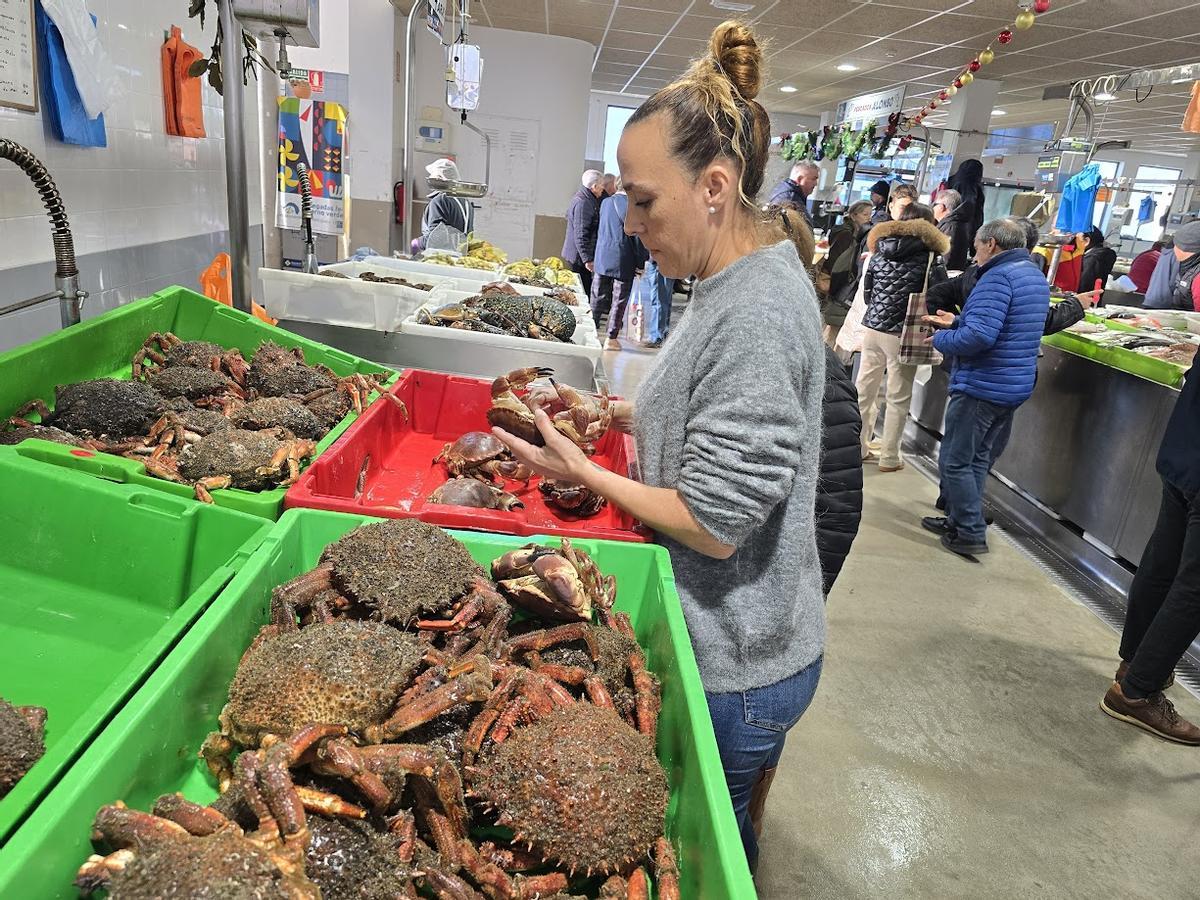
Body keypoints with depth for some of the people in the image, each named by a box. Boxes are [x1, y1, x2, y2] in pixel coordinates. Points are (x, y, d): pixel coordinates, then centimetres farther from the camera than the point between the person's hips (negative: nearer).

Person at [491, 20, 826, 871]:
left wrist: (584, 472, -14)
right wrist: (618, 414, 6)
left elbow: (714, 527, -25)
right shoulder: (748, 279, 4)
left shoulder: (755, 314, -27)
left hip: (732, 671, -9)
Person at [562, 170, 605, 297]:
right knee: (584, 292, -7)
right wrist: (588, 259, -24)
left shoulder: (589, 200, 14)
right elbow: (580, 235, -23)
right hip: (579, 257, -10)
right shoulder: (583, 203, -19)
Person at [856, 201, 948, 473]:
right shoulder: (929, 254, -5)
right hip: (902, 334, -5)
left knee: (864, 389, 12)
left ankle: (859, 446, 21)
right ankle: (889, 457, 10)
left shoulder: (881, 248, 9)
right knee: (898, 397, 4)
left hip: (873, 327, 5)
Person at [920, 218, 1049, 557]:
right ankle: (958, 520, 27)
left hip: (982, 386, -10)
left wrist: (941, 338, -11)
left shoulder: (998, 277, -19)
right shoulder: (1035, 275, 14)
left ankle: (971, 534, 4)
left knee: (955, 461, 0)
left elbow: (979, 336, -29)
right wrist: (957, 323, 14)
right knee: (977, 457, 18)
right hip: (1017, 386, 10)